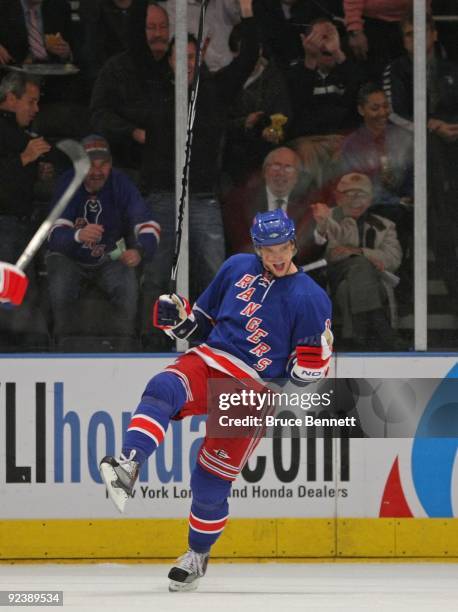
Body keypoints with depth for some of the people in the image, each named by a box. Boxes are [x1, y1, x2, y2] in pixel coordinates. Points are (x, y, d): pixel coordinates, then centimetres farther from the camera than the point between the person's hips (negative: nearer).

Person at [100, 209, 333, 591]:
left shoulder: (310, 299, -1)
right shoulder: (238, 269, 9)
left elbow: (315, 363, 3)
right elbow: (206, 316, 20)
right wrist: (178, 319, -1)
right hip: (209, 360, 3)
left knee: (212, 480, -4)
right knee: (164, 389, -33)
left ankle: (199, 555, 19)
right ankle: (128, 465, -52)